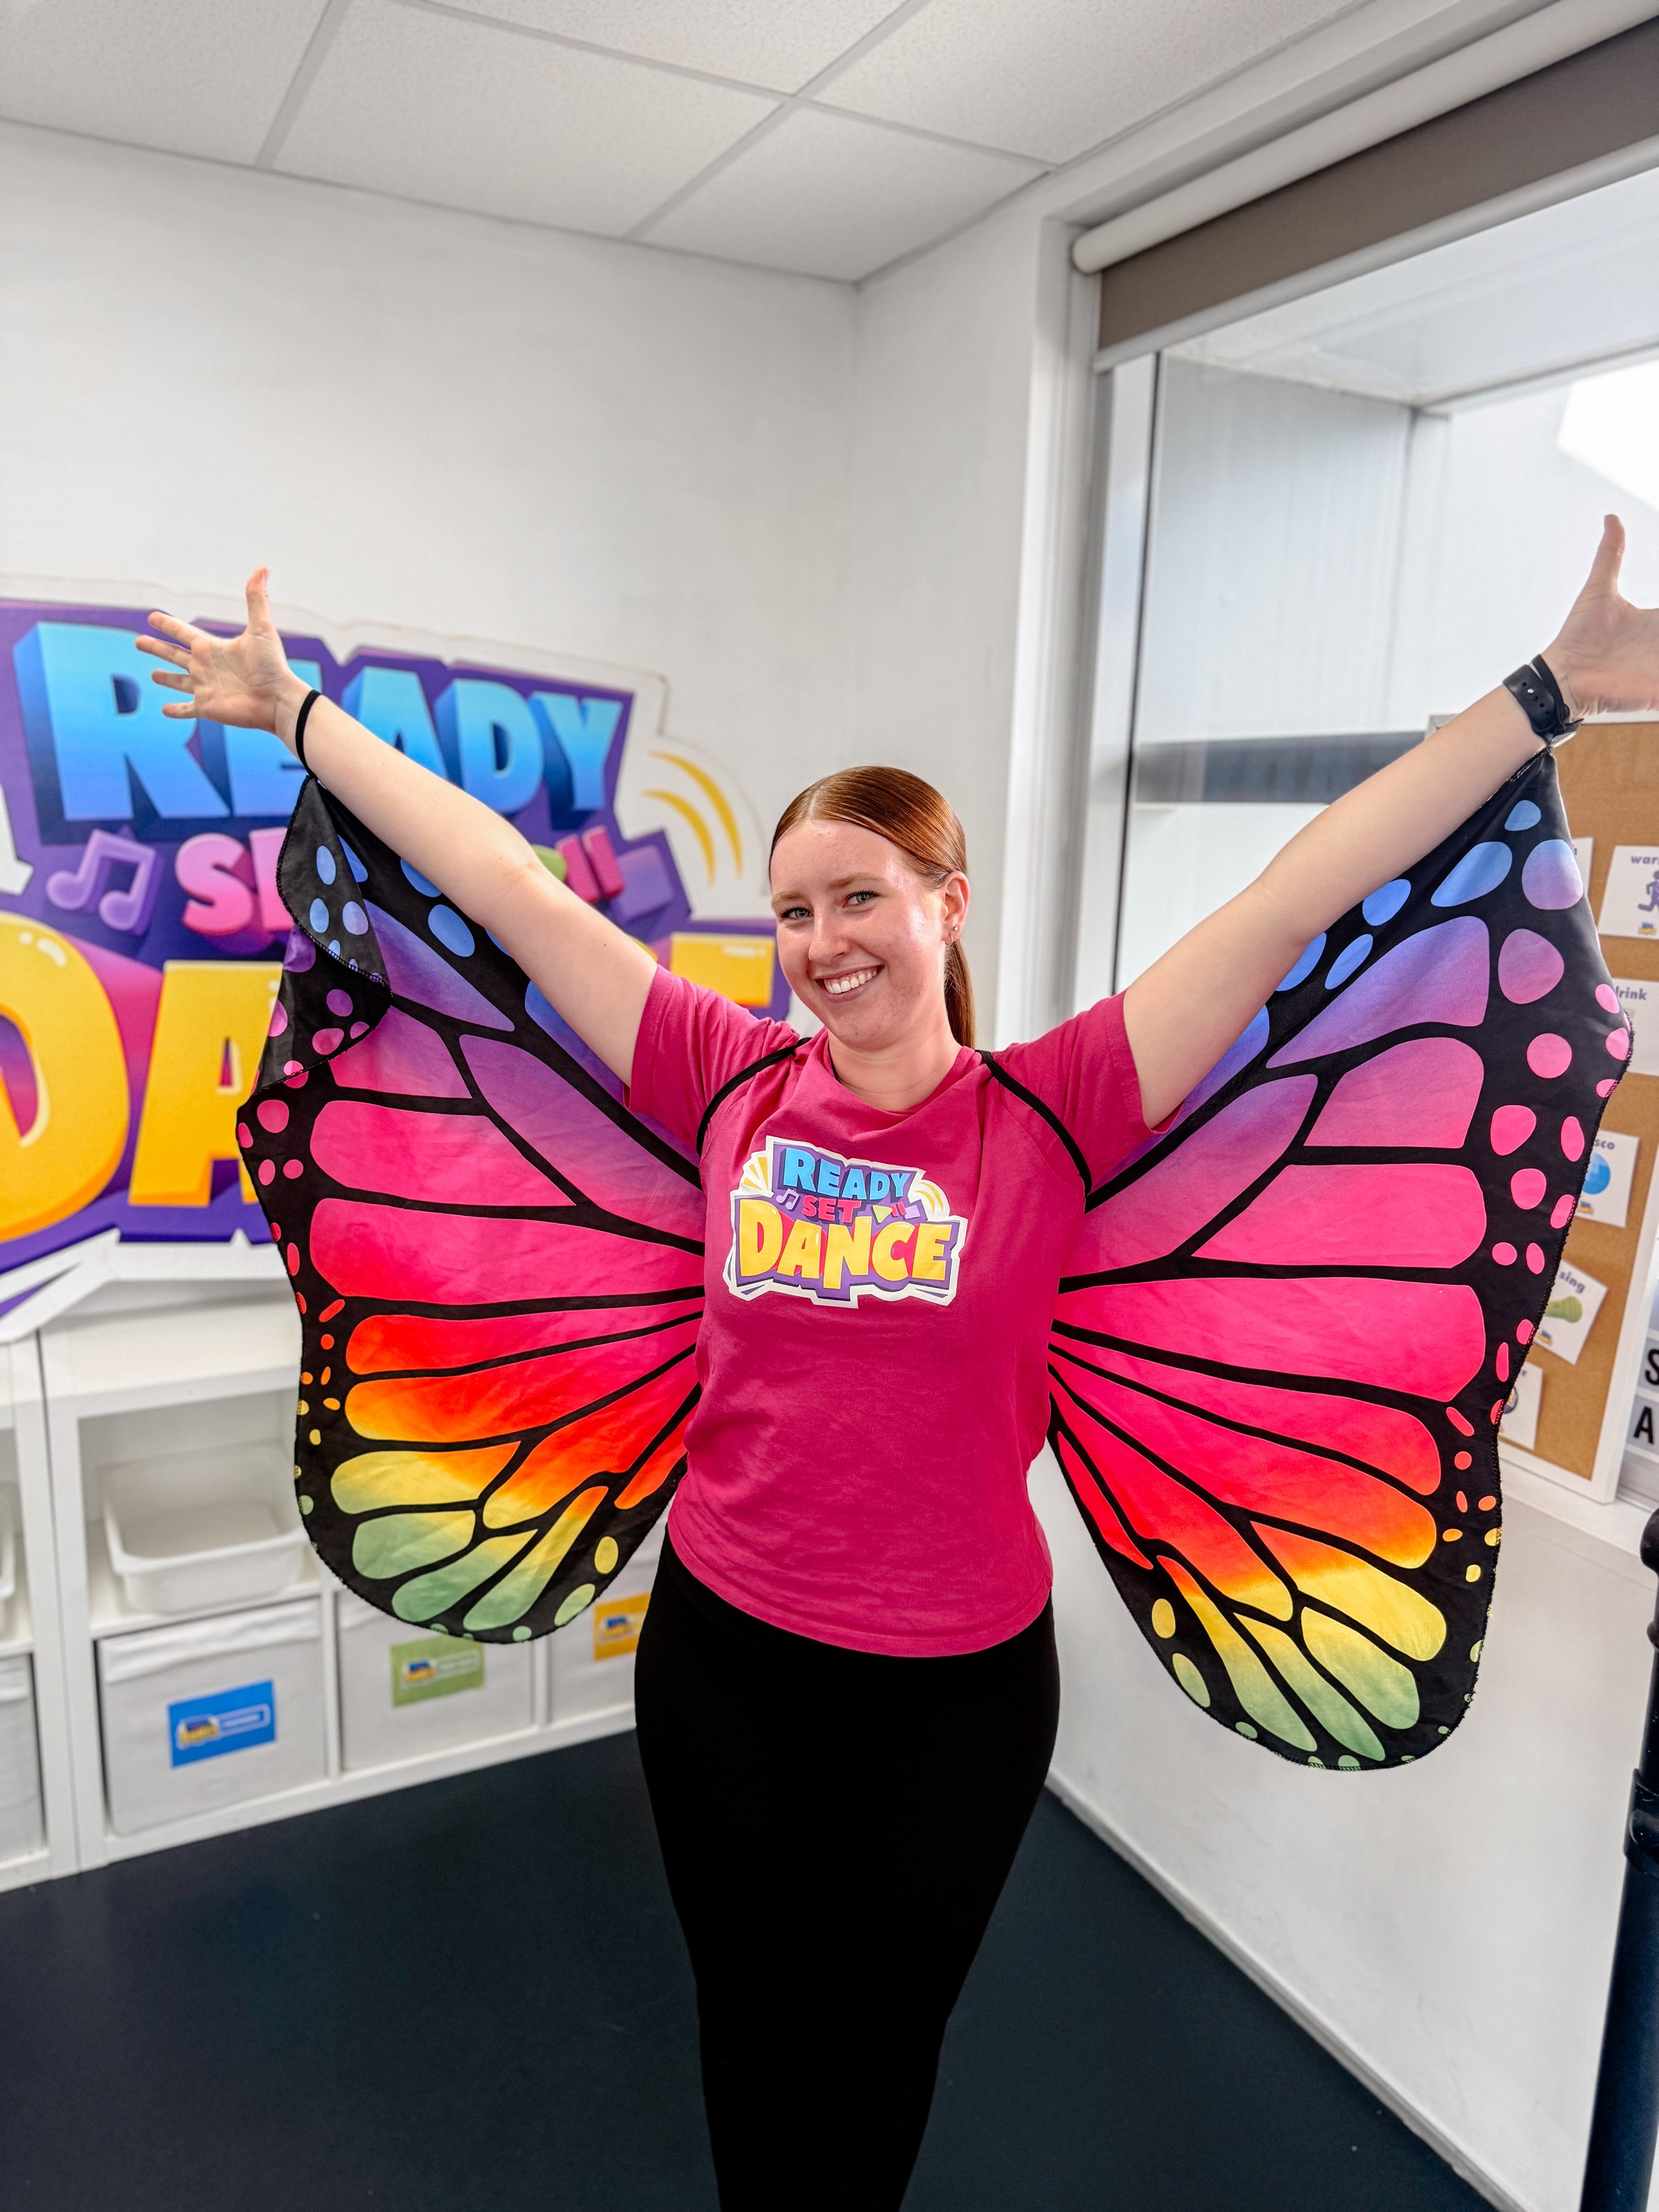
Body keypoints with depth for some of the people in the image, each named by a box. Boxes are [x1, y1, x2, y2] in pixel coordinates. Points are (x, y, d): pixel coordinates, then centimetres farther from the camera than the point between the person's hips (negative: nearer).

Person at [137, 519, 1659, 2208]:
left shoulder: (1047, 1114, -13)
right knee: (751, 2031, 25)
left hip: (958, 1682, -1)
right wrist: (298, 715, 2)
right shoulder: (737, 1086, -8)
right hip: (722, 1653, 2)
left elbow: (1287, 907, -17)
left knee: (883, 2046, 25)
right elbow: (508, 890, -5)